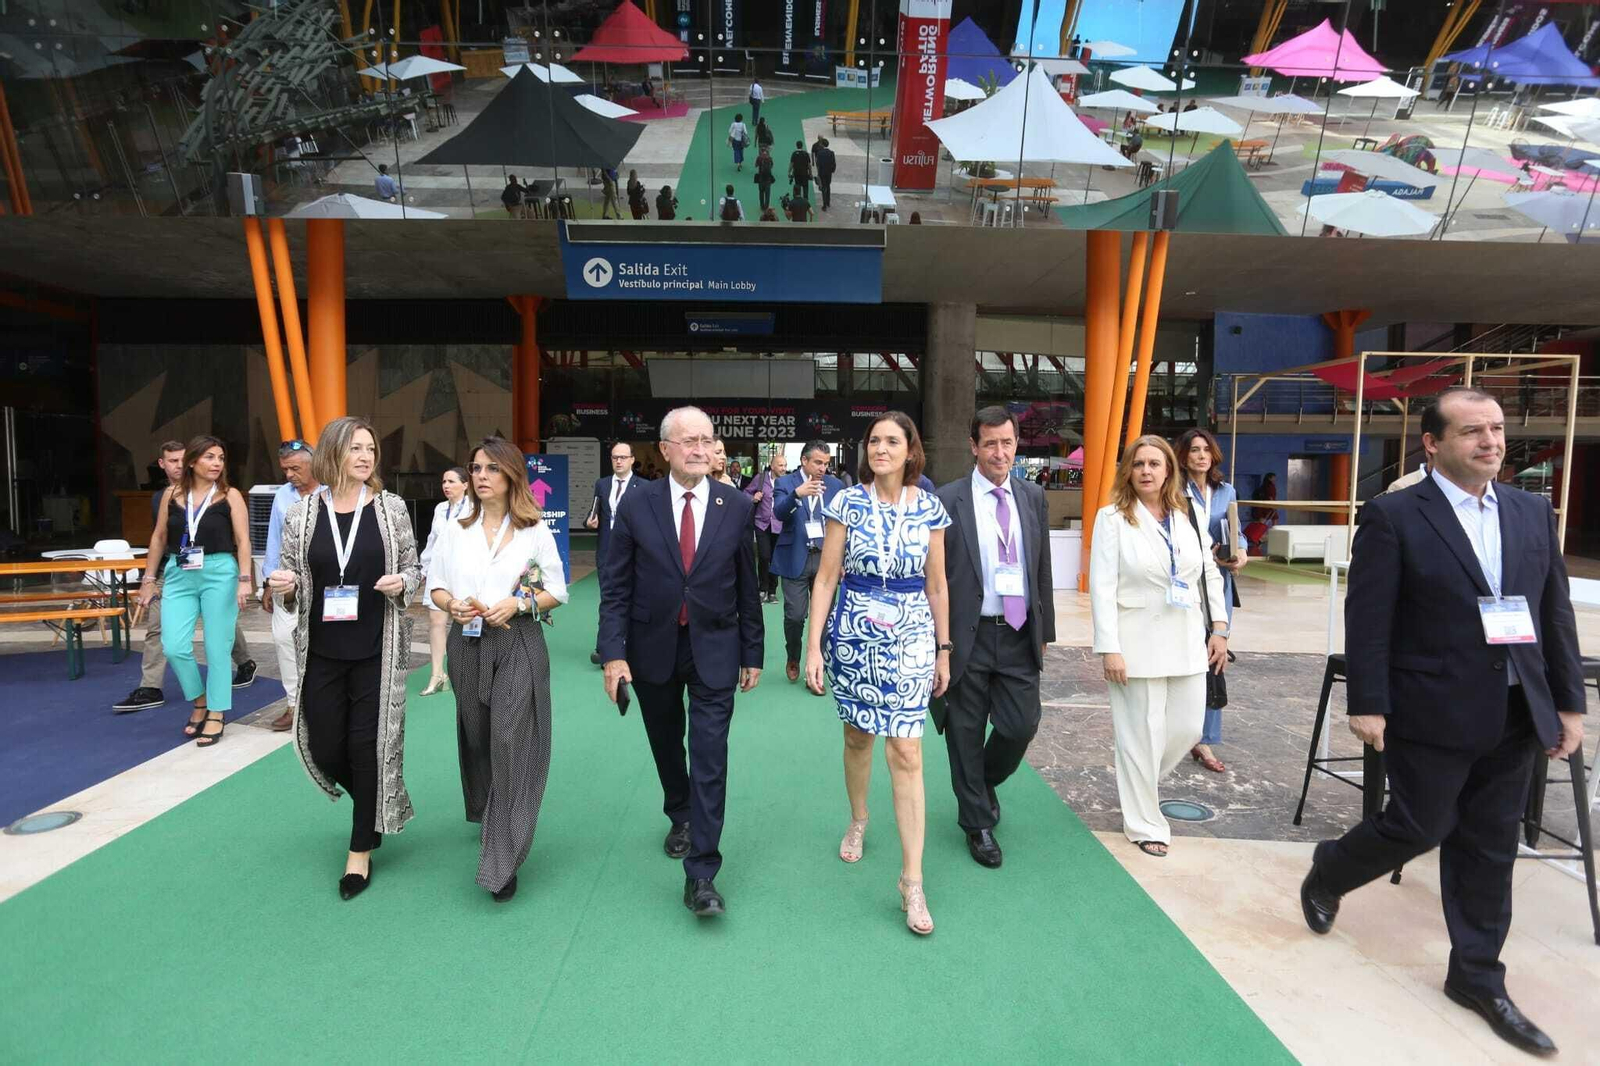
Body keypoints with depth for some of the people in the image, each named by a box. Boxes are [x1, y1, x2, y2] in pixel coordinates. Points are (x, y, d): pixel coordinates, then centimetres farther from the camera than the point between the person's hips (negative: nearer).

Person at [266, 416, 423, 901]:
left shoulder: (392, 508, -3)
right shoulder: (301, 515, 0)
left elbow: (414, 569, 4)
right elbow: (291, 586, 8)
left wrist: (402, 581, -17)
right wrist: (282, 586, -14)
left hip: (377, 652, -2)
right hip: (321, 653, 2)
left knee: (369, 746, 3)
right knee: (325, 747, 9)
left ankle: (362, 848, 22)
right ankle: (380, 809, 39)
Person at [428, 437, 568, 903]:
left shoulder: (535, 531, -2)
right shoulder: (457, 530, 8)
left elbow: (558, 591, 1)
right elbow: (435, 585, 10)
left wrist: (519, 604, -16)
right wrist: (453, 605, -11)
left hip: (518, 643, -4)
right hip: (467, 644, 4)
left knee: (511, 742, -10)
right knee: (476, 738, 15)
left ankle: (502, 860, -5)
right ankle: (488, 820, 41)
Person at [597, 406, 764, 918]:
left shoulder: (736, 506, -5)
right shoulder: (636, 506, -6)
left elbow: (747, 586, 1)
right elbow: (615, 587, -4)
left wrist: (752, 654, 3)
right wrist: (613, 652, -12)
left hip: (714, 649, -1)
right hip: (653, 649, 1)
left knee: (710, 757, -5)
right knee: (666, 747, 20)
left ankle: (701, 874, 5)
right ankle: (680, 816, 48)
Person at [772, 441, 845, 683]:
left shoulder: (836, 484, 7)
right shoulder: (786, 482, -1)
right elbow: (778, 512, -19)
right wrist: (797, 493, -37)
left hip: (826, 557, 2)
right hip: (796, 558, -2)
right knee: (795, 615, 0)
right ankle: (792, 658, 28)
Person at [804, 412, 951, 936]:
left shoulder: (929, 508, 0)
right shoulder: (847, 503, -4)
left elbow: (937, 585, 6)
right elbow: (826, 578, -2)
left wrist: (943, 650, 8)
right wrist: (813, 646, -7)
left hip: (910, 639, 0)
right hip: (852, 635, 1)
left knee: (906, 754, -4)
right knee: (858, 737, 16)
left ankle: (912, 881, 4)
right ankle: (858, 821, 44)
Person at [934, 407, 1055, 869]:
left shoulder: (1033, 497, 7)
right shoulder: (948, 500, -7)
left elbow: (1043, 568, 12)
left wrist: (1044, 631, 11)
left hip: (1019, 635, 4)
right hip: (968, 636, -3)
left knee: (1021, 725, 5)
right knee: (966, 734, 8)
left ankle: (985, 781, 38)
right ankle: (978, 822, 28)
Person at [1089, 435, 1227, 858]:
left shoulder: (1188, 517, 9)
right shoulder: (1113, 518, -6)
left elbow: (1211, 576, 14)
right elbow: (1102, 587, -11)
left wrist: (1219, 629, 6)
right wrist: (1109, 649, -16)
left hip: (1186, 643, 5)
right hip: (1137, 644, -5)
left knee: (1187, 728, 9)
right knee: (1142, 735, 3)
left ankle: (1136, 782, 37)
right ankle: (1145, 823, 20)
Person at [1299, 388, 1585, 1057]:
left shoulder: (1533, 512, 8)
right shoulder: (1393, 517, -10)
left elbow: (1556, 615, 11)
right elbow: (1366, 620, -12)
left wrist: (1569, 703, 9)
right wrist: (1367, 705, -14)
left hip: (1514, 717, 6)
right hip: (1433, 715, -5)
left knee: (1489, 848, 12)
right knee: (1418, 828, 5)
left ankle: (1476, 976, 27)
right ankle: (1326, 874, 33)